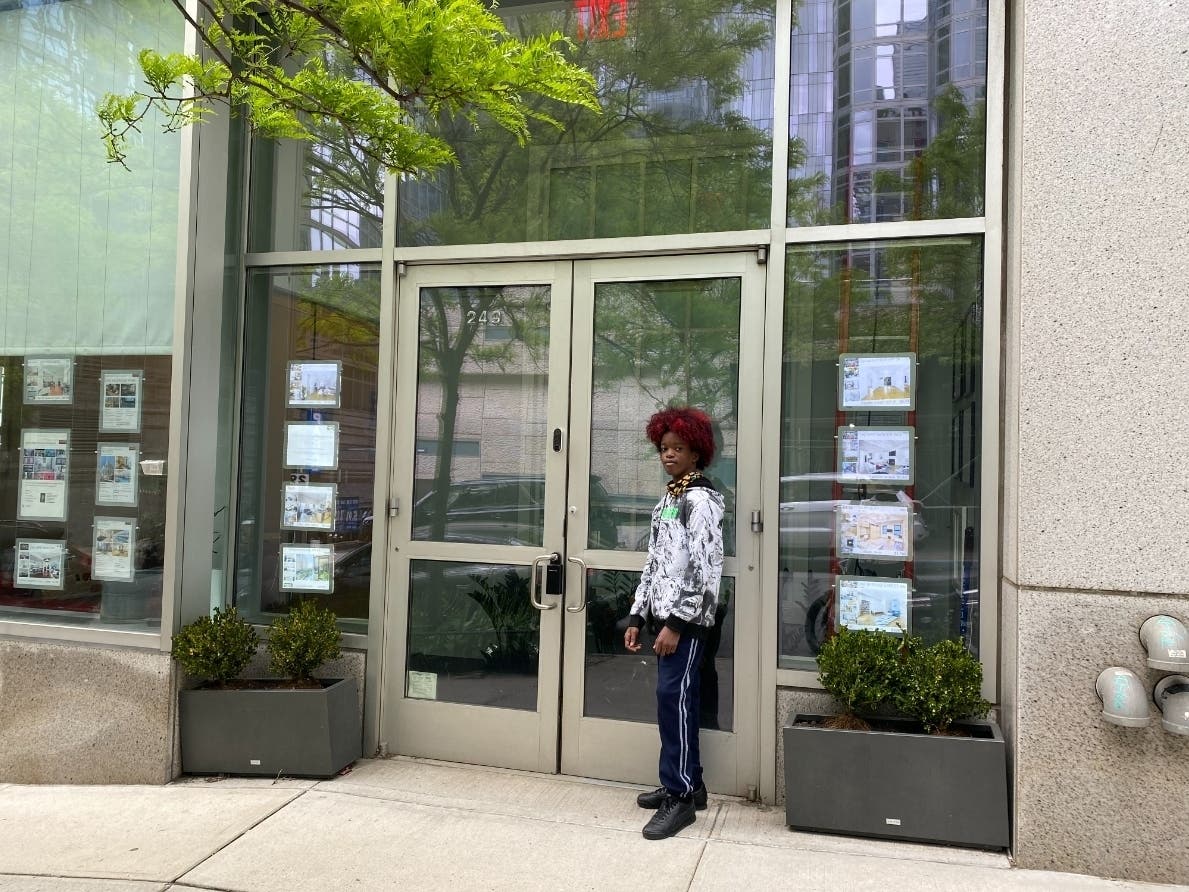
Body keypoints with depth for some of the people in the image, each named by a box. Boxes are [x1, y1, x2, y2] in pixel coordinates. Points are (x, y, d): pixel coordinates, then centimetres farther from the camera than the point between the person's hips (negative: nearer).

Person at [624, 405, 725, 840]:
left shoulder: (700, 501, -11)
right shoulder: (666, 501, 16)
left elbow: (706, 569, -18)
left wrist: (677, 622, -20)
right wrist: (638, 616, 15)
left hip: (688, 618, -9)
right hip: (665, 615, 9)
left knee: (674, 697, -8)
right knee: (676, 700, 13)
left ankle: (680, 796, 0)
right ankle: (688, 783, 23)